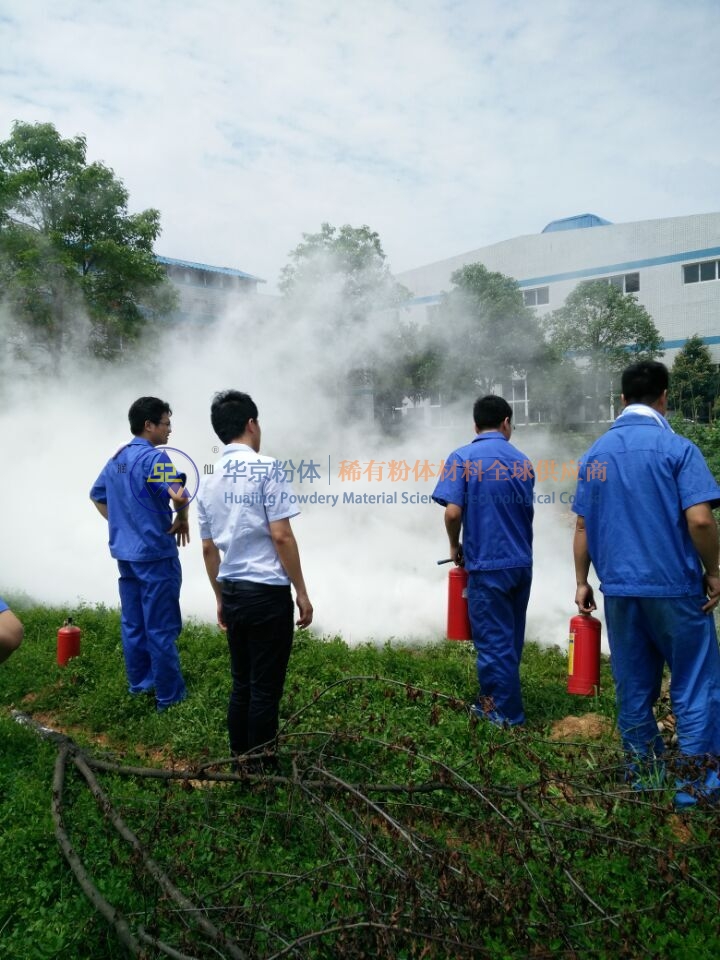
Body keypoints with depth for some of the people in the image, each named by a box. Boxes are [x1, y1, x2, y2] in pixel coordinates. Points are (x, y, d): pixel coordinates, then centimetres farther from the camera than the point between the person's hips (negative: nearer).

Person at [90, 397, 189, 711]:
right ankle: (170, 696, 7)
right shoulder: (154, 457, -16)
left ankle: (139, 684, 29)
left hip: (124, 552, 8)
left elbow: (97, 495, 23)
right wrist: (182, 518, -11)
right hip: (155, 553, -8)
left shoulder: (116, 458, 11)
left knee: (132, 623, 16)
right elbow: (179, 496, -29)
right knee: (161, 628, -1)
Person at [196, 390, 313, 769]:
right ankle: (261, 767, 15)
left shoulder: (209, 479, 10)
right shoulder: (267, 468, -11)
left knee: (241, 684, 18)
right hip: (268, 591, -7)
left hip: (232, 592, 7)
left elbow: (208, 549, 14)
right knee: (265, 688, 4)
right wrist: (301, 592, -9)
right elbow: (281, 536, -16)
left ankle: (239, 762, 28)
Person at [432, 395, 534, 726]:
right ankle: (496, 701, 33)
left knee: (493, 639, 6)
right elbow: (527, 512, 13)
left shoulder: (462, 458, -9)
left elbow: (453, 512, -18)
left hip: (487, 565, -5)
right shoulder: (522, 461, 6)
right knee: (510, 637, 18)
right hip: (522, 563, 6)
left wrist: (455, 546, 0)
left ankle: (507, 713, 17)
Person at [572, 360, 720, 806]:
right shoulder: (677, 448, -9)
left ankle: (644, 773, 26)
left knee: (633, 685, 14)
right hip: (675, 586, -4)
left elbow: (583, 526, 7)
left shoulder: (596, 453, 5)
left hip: (619, 588, 5)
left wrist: (582, 582, 13)